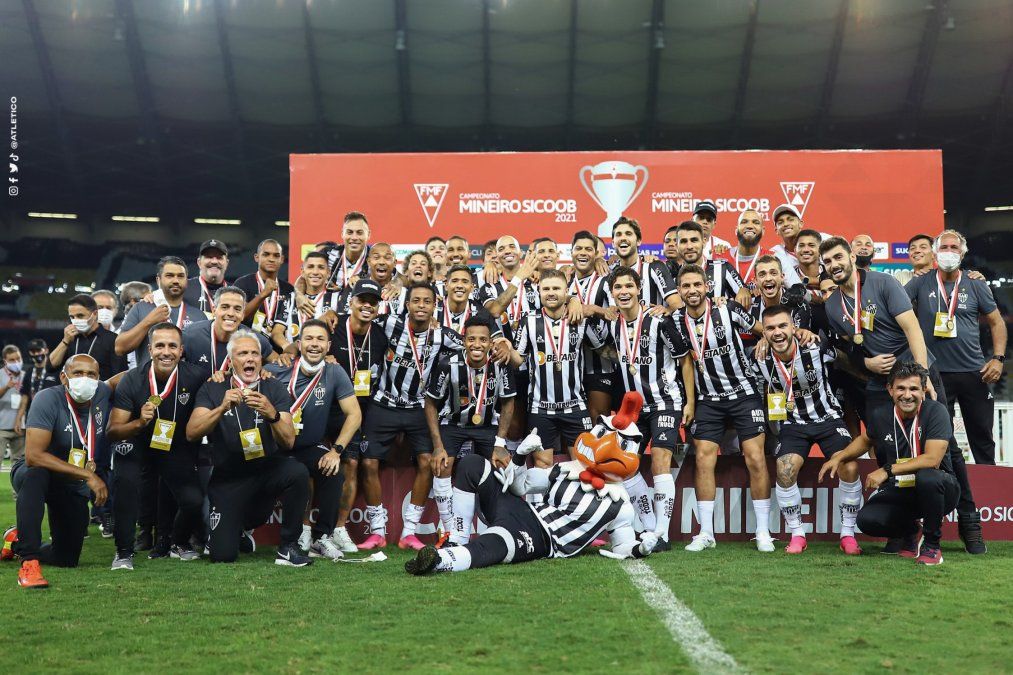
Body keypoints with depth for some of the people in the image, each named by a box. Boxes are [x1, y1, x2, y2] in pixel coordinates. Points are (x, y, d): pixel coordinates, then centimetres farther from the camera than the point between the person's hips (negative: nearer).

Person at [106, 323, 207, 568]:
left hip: (178, 449, 1)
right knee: (125, 481, -31)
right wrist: (139, 422, -37)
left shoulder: (195, 377, -19)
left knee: (194, 501, -16)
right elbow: (111, 432, -18)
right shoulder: (132, 380, -18)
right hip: (138, 444, -1)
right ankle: (124, 551, -15)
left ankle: (177, 542, 18)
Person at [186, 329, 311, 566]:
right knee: (223, 555, -10)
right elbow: (191, 434, -18)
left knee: (298, 473, -33)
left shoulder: (274, 389, -4)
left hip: (267, 469, 0)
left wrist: (272, 414, -34)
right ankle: (238, 527, 27)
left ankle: (288, 548, -16)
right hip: (229, 478, 0)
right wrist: (223, 408, -33)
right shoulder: (213, 390, -3)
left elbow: (288, 442, -15)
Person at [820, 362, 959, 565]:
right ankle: (911, 532, 13)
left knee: (927, 478, -38)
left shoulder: (936, 411, -16)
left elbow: (932, 459, -26)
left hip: (936, 490, -4)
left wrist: (887, 470, -26)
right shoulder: (881, 415, -2)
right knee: (867, 520, -23)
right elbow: (866, 440, 22)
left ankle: (931, 544, -13)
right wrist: (839, 457, 9)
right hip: (898, 492, 4)